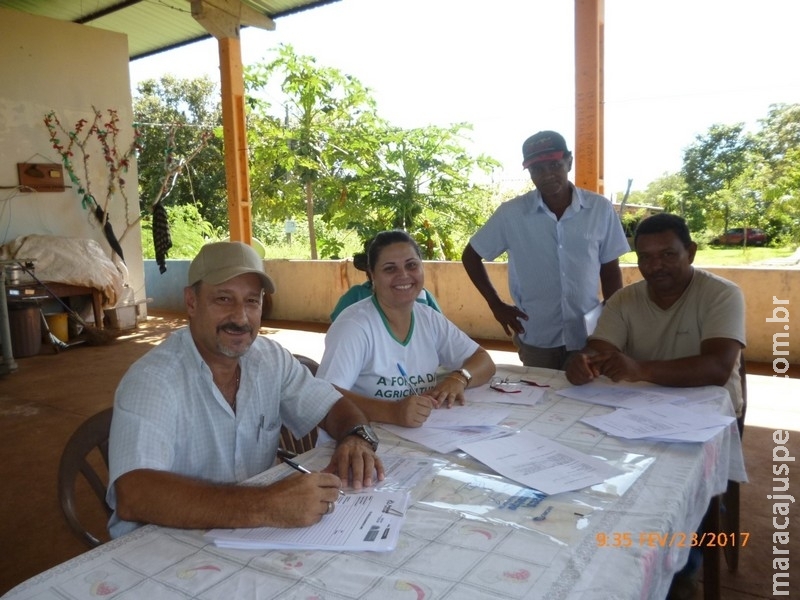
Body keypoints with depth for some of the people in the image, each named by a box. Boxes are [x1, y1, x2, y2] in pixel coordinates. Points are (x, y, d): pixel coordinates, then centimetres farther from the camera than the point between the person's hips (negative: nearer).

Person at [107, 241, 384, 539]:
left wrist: (357, 437, -19)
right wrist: (266, 506, -41)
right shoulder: (152, 380, -20)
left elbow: (334, 407, 4)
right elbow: (132, 496, -32)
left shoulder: (272, 358, -2)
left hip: (255, 538, 6)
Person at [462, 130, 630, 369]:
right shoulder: (511, 213, -7)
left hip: (589, 337, 1)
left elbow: (610, 271, 5)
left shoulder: (600, 209, -3)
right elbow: (471, 256, 4)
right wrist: (496, 305, -1)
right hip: (536, 340, -1)